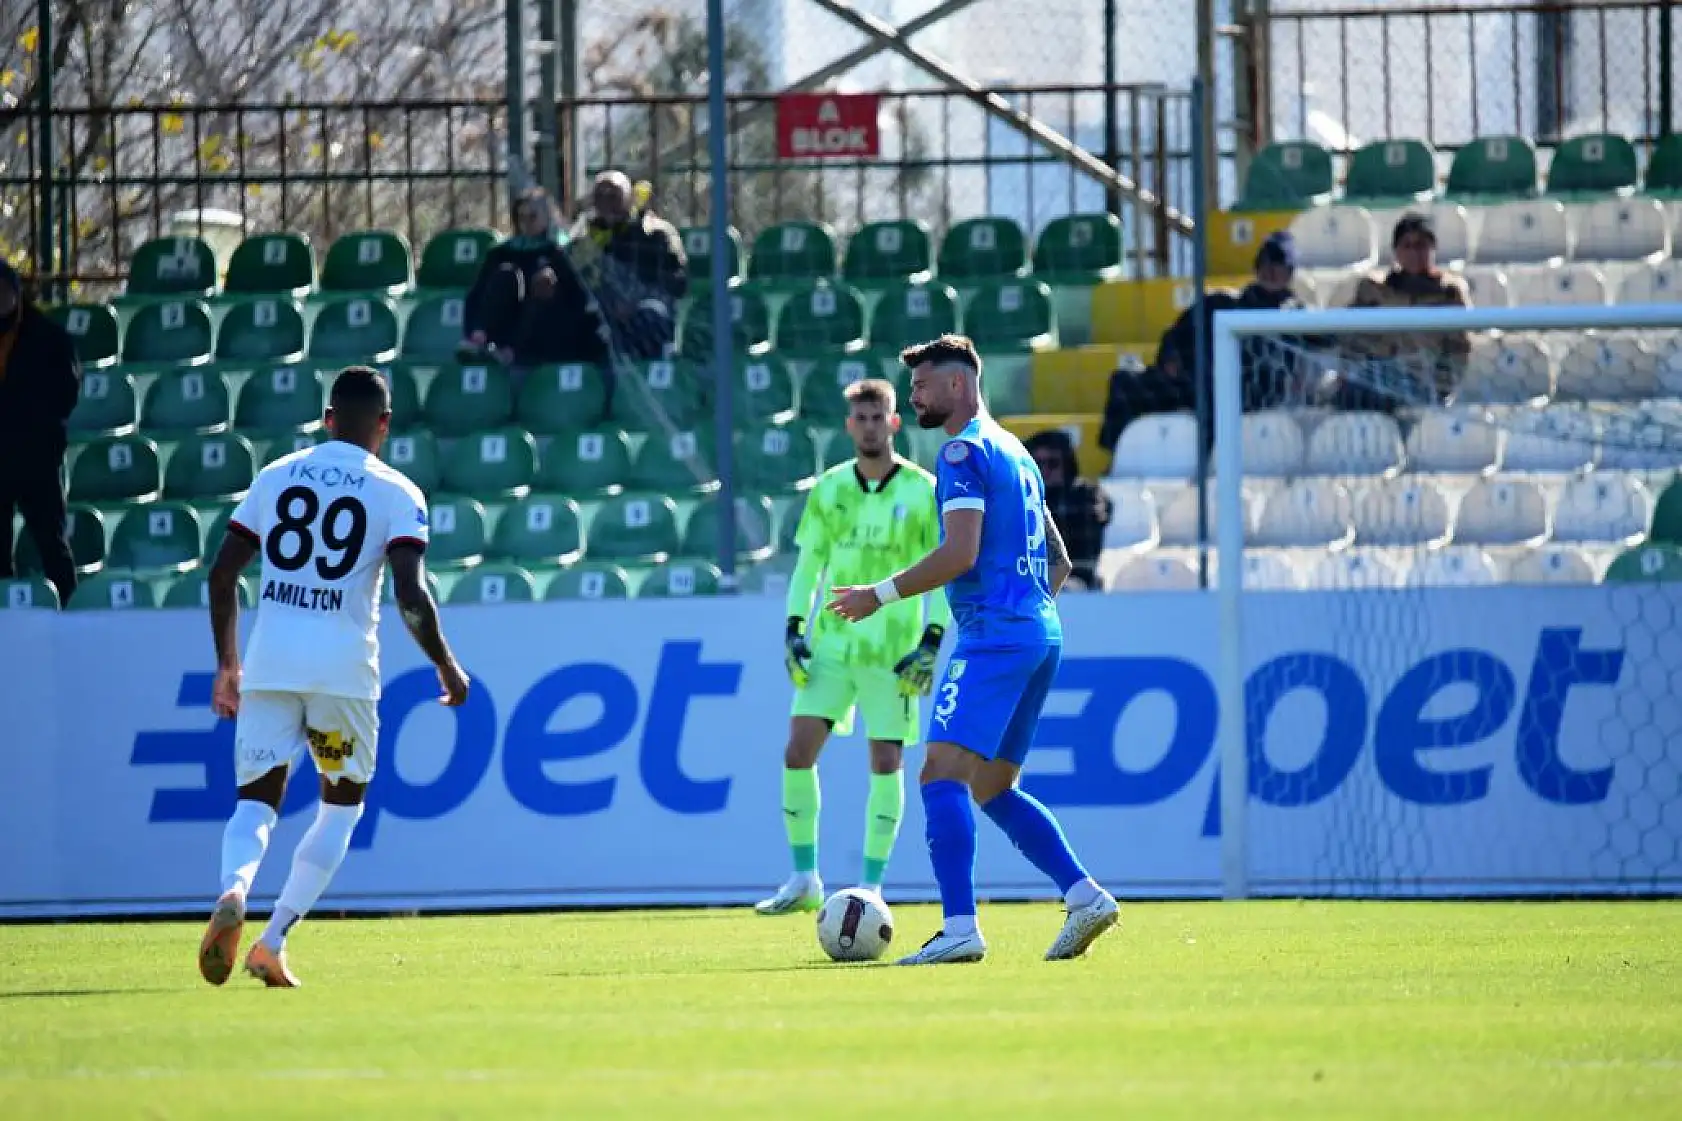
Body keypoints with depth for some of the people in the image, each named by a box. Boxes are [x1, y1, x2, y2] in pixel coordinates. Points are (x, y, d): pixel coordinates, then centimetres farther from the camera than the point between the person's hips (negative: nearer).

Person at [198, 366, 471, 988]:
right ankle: (273, 943, 3)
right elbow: (411, 595, -10)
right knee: (342, 806, 15)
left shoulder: (275, 476, 11)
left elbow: (222, 574, 11)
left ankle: (233, 891, -29)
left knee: (257, 801, 5)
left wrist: (227, 663, 21)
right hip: (344, 668, -2)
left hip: (269, 663, 2)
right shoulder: (397, 494, 0)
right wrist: (447, 667, 4)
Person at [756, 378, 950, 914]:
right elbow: (808, 563, 12)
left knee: (885, 763, -3)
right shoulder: (829, 488, 6)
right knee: (798, 753, -6)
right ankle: (804, 879, 5)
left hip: (893, 649, -3)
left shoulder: (923, 490, -3)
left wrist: (932, 640, -10)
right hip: (831, 644, 3)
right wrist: (794, 626, 1)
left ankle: (871, 885, 7)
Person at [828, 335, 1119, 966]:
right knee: (992, 787, 15)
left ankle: (960, 928, -27)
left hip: (993, 635, -10)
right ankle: (1084, 896, 6)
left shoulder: (965, 452, -8)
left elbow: (960, 553, -18)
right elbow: (1058, 560, 26)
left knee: (942, 772, -16)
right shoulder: (1014, 453, 22)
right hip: (1040, 634, 10)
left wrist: (882, 595, -11)